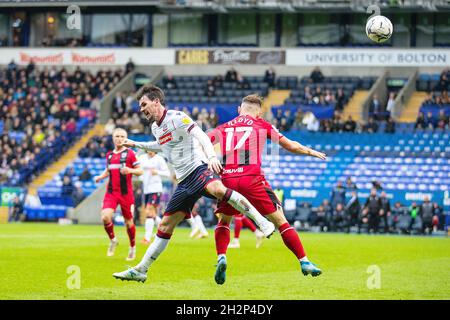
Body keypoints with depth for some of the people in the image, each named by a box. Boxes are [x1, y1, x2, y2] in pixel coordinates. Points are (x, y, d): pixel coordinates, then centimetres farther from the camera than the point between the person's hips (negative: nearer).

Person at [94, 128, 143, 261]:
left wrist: (130, 170, -21)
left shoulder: (129, 153, -3)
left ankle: (132, 247, 26)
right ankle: (112, 240, 8)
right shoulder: (109, 155, 12)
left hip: (126, 193, -3)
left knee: (128, 221, 6)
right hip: (111, 192, 3)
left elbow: (140, 171, -2)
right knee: (105, 217, -17)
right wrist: (100, 177, 8)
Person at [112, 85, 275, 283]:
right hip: (184, 181, 8)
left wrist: (212, 156, -36)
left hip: (199, 169, -8)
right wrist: (136, 144, 46)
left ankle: (262, 222, -37)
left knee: (217, 189, -42)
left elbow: (201, 137, -19)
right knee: (165, 225, 8)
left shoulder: (177, 117, -7)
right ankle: (140, 270, 12)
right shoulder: (155, 127, 19)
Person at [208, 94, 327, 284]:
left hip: (228, 179, 2)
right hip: (252, 179, -2)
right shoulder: (262, 125, 15)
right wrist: (311, 152, 32)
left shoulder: (224, 127, 20)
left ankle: (221, 258, 0)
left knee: (223, 221, 23)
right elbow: (290, 146, 19)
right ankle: (304, 262, 2)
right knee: (280, 220, 5)